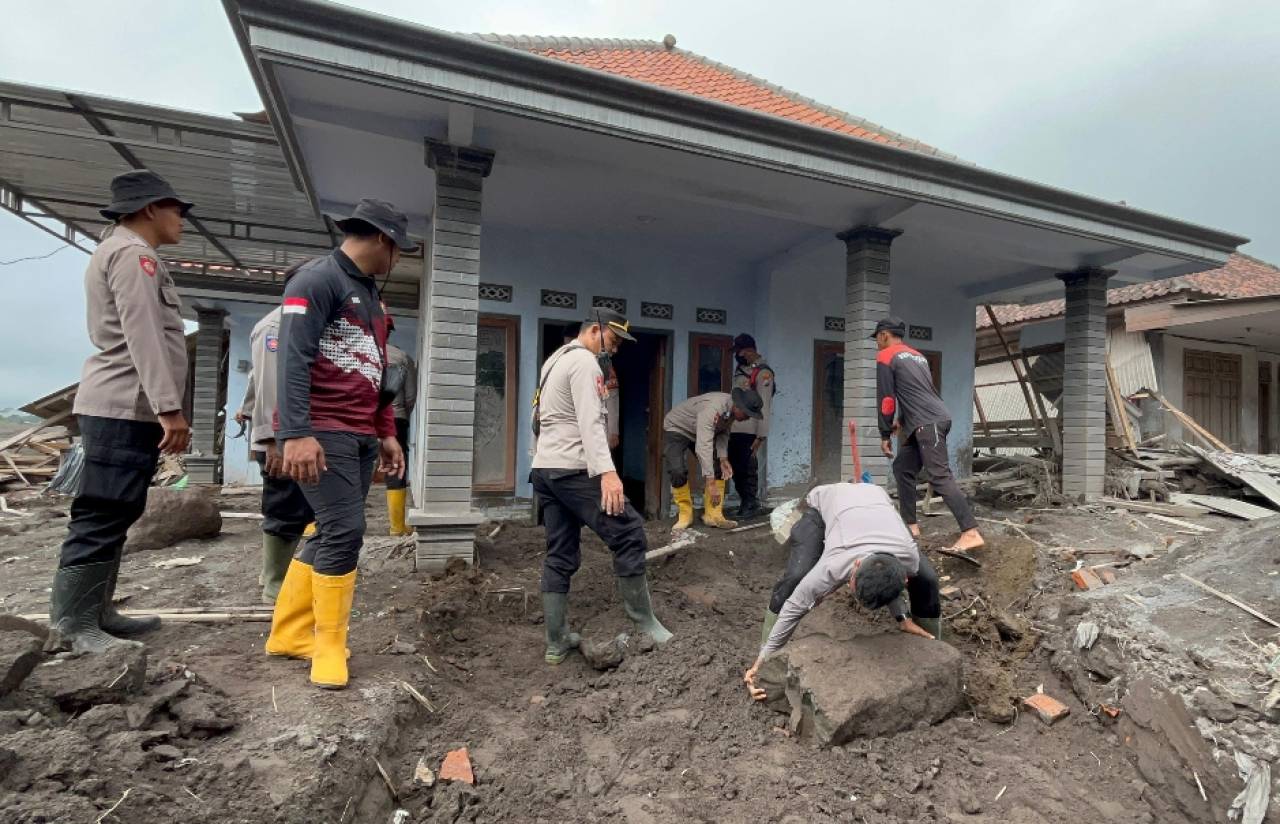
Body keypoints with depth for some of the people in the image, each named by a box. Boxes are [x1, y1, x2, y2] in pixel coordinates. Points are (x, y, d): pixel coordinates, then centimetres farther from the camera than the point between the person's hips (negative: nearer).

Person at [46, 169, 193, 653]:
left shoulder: (121, 252, 25)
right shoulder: (133, 254, -9)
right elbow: (143, 336, -20)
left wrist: (160, 409, 23)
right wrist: (170, 407, -25)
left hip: (126, 409, 11)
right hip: (124, 409, -11)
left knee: (112, 518, 12)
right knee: (101, 518, -8)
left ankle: (96, 614, 19)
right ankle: (70, 626, -3)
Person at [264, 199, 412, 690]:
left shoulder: (369, 294, 21)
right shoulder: (317, 279, -7)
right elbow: (293, 359, -17)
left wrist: (385, 433, 19)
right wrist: (296, 433, -25)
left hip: (361, 437, 9)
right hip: (321, 434, -9)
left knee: (332, 534, 11)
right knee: (345, 532, -10)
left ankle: (289, 635, 25)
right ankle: (329, 648, 6)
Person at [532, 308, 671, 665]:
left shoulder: (555, 360, 22)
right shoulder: (584, 361, -9)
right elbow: (590, 421, -23)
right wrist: (607, 471, -32)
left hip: (544, 468, 10)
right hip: (573, 469, -10)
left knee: (560, 556, 12)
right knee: (628, 534, -3)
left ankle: (557, 642, 16)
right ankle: (645, 622, 5)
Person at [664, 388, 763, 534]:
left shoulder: (732, 408, -14)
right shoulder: (712, 408, -40)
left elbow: (723, 433, -1)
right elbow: (703, 446, -46)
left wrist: (724, 458, -18)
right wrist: (711, 483, -49)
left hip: (701, 432, 8)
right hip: (676, 429, -8)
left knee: (719, 469, -2)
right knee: (678, 471, -24)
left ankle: (713, 515, 4)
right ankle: (685, 515, -4)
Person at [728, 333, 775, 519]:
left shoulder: (763, 373, -10)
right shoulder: (740, 370, 15)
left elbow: (763, 406, -15)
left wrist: (760, 435, -19)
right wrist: (728, 424, 17)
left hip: (749, 431, -8)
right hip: (735, 429, 8)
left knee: (747, 469, -3)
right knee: (735, 468, 10)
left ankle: (751, 506, 9)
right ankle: (745, 503, 21)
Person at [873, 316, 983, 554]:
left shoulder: (886, 357, 0)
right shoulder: (916, 355, 26)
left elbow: (886, 398, -4)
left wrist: (885, 434, 1)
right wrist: (902, 419, 29)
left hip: (929, 423, -9)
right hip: (928, 422, 9)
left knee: (940, 476, -15)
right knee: (903, 468, 15)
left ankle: (971, 533, -21)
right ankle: (910, 525, 17)